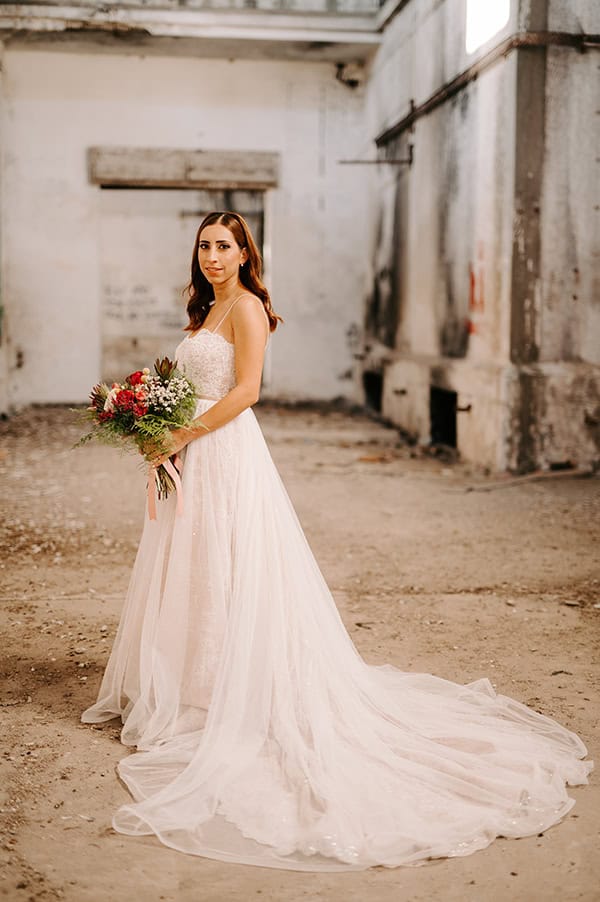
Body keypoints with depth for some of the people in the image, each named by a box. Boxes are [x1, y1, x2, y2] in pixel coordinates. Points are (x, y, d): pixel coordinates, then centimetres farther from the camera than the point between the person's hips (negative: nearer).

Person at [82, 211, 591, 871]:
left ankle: (234, 705, 6)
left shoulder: (246, 306, -9)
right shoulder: (207, 310, 18)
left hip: (229, 454, -9)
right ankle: (192, 692, 24)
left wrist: (182, 435, -17)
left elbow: (244, 390, -18)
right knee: (191, 579, 13)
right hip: (198, 456, 9)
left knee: (226, 581, -4)